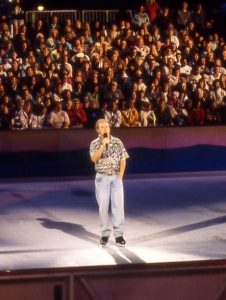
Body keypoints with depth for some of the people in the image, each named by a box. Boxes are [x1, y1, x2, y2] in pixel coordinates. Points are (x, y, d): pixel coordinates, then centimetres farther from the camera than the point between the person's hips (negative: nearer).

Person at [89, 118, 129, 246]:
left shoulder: (117, 142, 4)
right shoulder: (94, 143, 0)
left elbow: (123, 160, 5)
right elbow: (94, 159, -16)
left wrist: (120, 175, -5)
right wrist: (103, 145, -23)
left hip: (116, 177, 1)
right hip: (102, 178, -1)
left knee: (118, 205, -3)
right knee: (103, 206, 2)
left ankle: (119, 234, 1)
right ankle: (105, 234, 11)